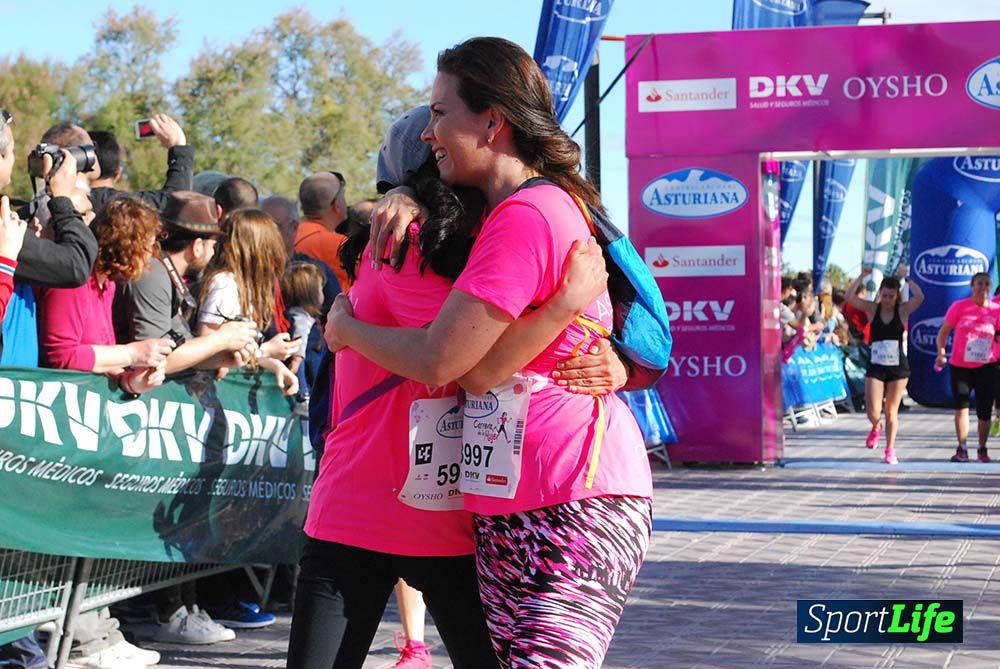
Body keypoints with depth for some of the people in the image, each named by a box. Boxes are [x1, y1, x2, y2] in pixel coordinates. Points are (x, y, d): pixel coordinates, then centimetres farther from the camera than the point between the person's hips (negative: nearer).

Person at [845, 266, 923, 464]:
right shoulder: (872, 309, -1)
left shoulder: (903, 310, -3)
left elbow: (919, 297, -21)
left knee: (891, 411, 6)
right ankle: (876, 428, 30)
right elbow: (850, 297, -13)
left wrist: (906, 277, -16)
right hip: (876, 366, 0)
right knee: (873, 413, -6)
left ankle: (890, 450, 17)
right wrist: (864, 275, -17)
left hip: (898, 367, 0)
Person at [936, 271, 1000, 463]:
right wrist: (941, 353, -14)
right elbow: (944, 331, -1)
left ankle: (982, 449, 21)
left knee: (984, 411, 3)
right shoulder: (959, 307, -4)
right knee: (961, 406, -7)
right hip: (960, 366, -1)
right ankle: (962, 449, 1)